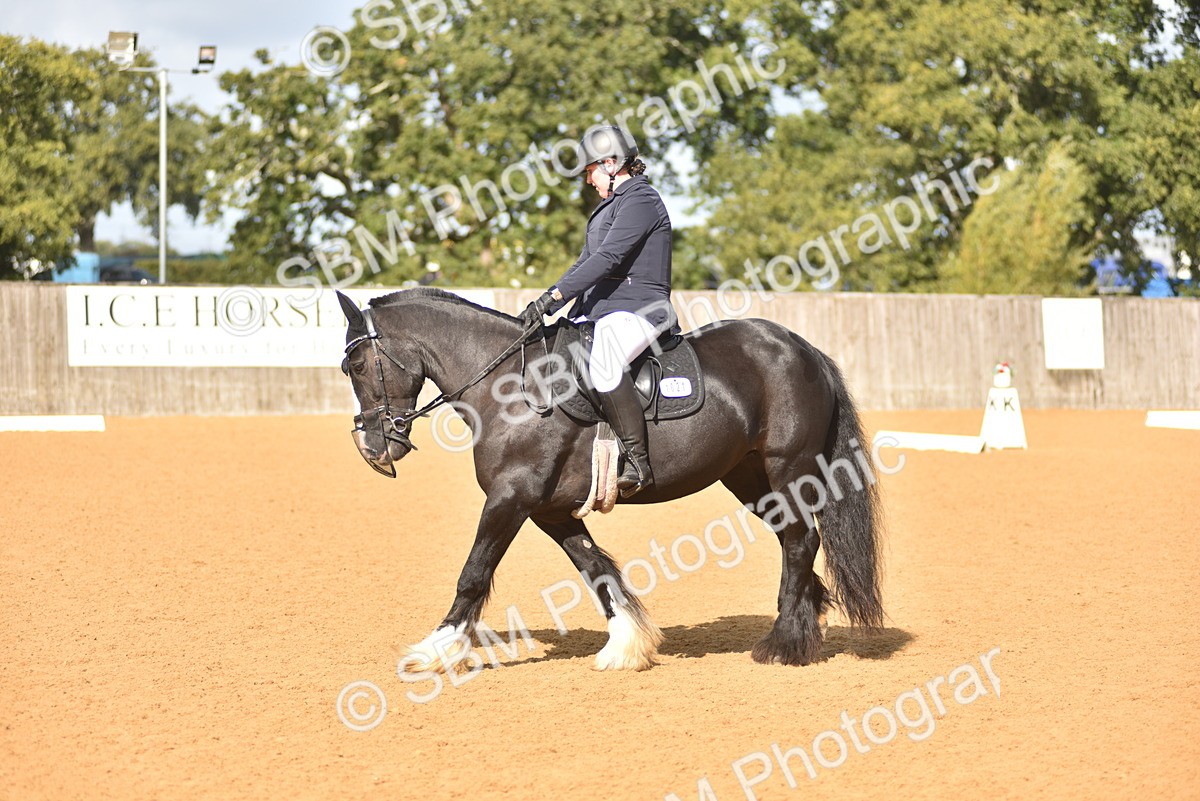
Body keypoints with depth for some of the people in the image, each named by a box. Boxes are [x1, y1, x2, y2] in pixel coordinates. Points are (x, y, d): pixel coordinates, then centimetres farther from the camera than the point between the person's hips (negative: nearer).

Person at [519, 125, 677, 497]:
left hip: (638, 309, -11)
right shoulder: (611, 204, 21)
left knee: (602, 362, -38)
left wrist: (555, 295, -26)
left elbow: (607, 258, -22)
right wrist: (546, 303, 8)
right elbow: (586, 262, 21)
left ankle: (638, 464, -34)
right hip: (602, 311, 11)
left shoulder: (641, 200, -11)